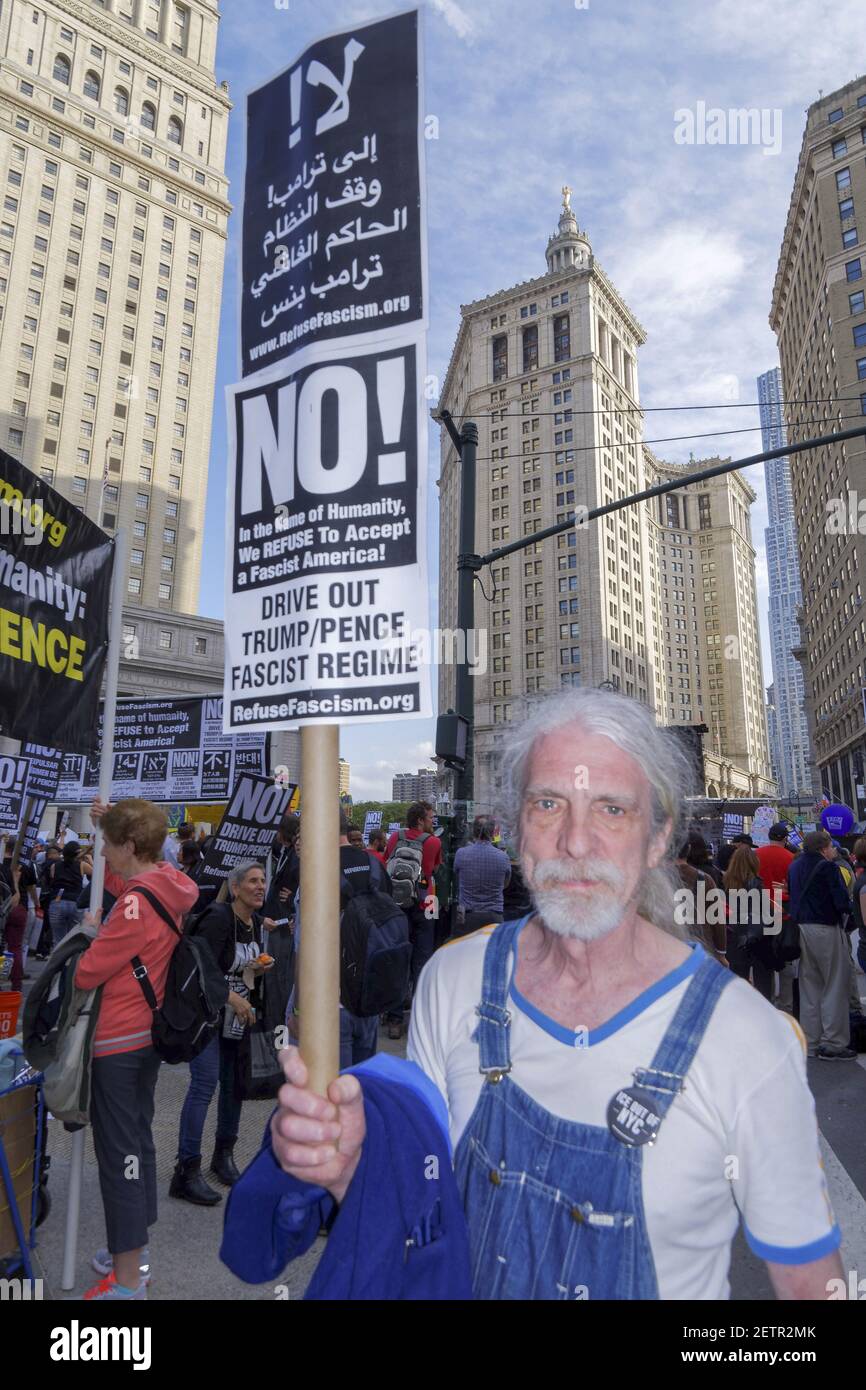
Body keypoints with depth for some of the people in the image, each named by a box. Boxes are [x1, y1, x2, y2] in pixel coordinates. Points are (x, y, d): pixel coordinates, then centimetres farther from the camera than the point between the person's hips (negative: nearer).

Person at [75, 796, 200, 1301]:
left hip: (120, 1043, -9)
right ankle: (134, 1251, 38)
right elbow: (118, 880, 20)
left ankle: (127, 1282, 16)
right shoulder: (167, 885, -1)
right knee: (138, 1140, 21)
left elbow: (86, 973, -22)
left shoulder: (136, 905, -27)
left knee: (120, 1154, 3)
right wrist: (109, 825, 10)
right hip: (148, 1035, 9)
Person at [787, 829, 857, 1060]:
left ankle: (810, 1043, 21)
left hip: (801, 928, 7)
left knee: (810, 987, 15)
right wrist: (847, 907, 2)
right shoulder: (827, 867, -14)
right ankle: (833, 1044, 7)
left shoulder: (794, 866, 10)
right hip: (826, 929, -7)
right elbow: (842, 901, -18)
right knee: (835, 988, 4)